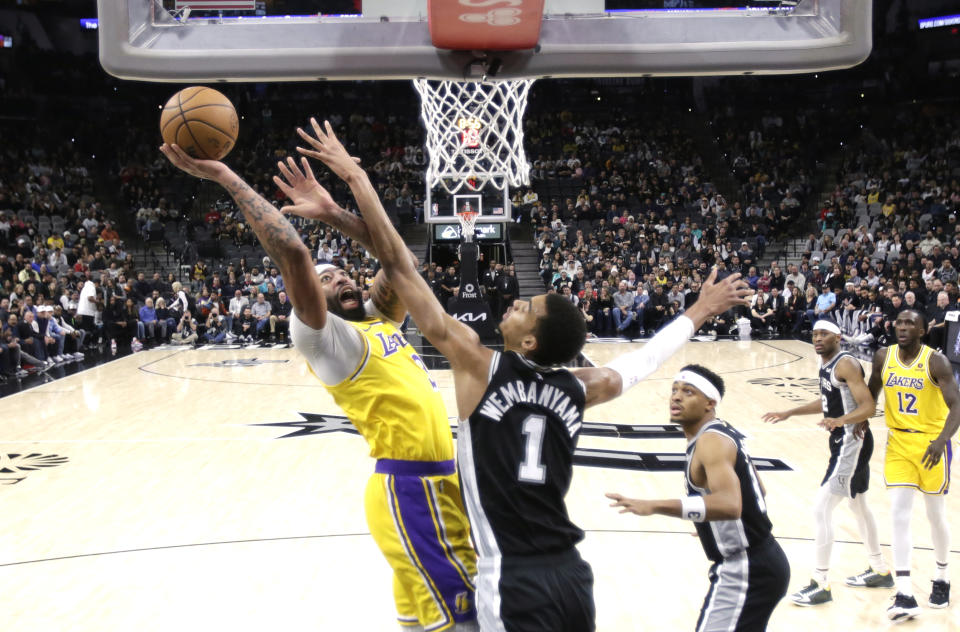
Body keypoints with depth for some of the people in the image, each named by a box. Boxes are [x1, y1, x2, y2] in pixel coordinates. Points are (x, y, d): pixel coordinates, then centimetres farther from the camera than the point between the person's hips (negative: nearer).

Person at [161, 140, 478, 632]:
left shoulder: (379, 321, 18)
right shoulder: (324, 338, -8)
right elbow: (292, 254, -20)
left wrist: (333, 214, 12)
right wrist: (226, 178, -18)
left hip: (440, 481, 9)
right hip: (409, 488, -9)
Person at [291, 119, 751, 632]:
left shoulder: (480, 366, -8)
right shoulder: (579, 389, 5)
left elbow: (400, 269, -8)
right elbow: (646, 358, 25)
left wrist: (356, 178, -6)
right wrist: (702, 310, 40)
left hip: (515, 587, -6)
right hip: (571, 576, 6)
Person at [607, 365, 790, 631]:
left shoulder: (711, 441, -20)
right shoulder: (722, 433, 11)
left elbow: (729, 505, -38)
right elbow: (754, 490, 24)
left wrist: (654, 506, -44)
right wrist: (708, 520, 33)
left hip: (746, 571, -11)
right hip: (761, 562, 11)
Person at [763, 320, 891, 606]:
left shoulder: (846, 364, -19)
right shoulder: (827, 364, 10)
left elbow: (868, 406, -24)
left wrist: (841, 420, -40)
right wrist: (789, 413, 23)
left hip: (851, 442, -11)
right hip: (844, 441, 11)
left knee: (822, 508, -10)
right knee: (857, 505, 22)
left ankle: (820, 585, -3)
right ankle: (880, 571, 37)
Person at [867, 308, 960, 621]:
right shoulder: (883, 357, -3)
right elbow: (871, 393, 16)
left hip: (931, 443, -3)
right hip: (898, 442, 3)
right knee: (898, 514, -6)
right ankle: (905, 596, -6)